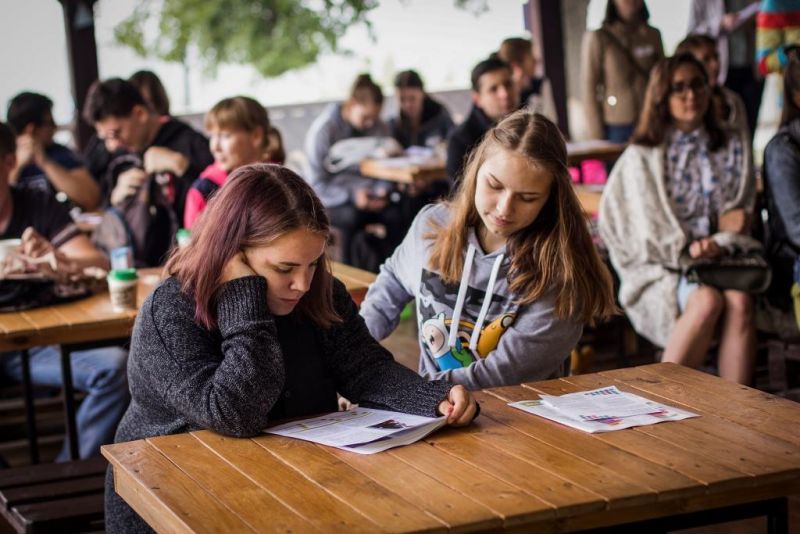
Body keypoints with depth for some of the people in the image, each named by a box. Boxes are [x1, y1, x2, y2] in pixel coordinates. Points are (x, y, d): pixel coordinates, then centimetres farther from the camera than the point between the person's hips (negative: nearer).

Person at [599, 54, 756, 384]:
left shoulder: (732, 150, 19)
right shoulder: (642, 156, 7)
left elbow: (742, 210, 17)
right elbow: (646, 227, -1)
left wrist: (733, 222, -7)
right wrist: (685, 248, -18)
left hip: (720, 257, 3)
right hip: (661, 268, -3)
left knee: (739, 301, -32)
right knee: (707, 301, -34)